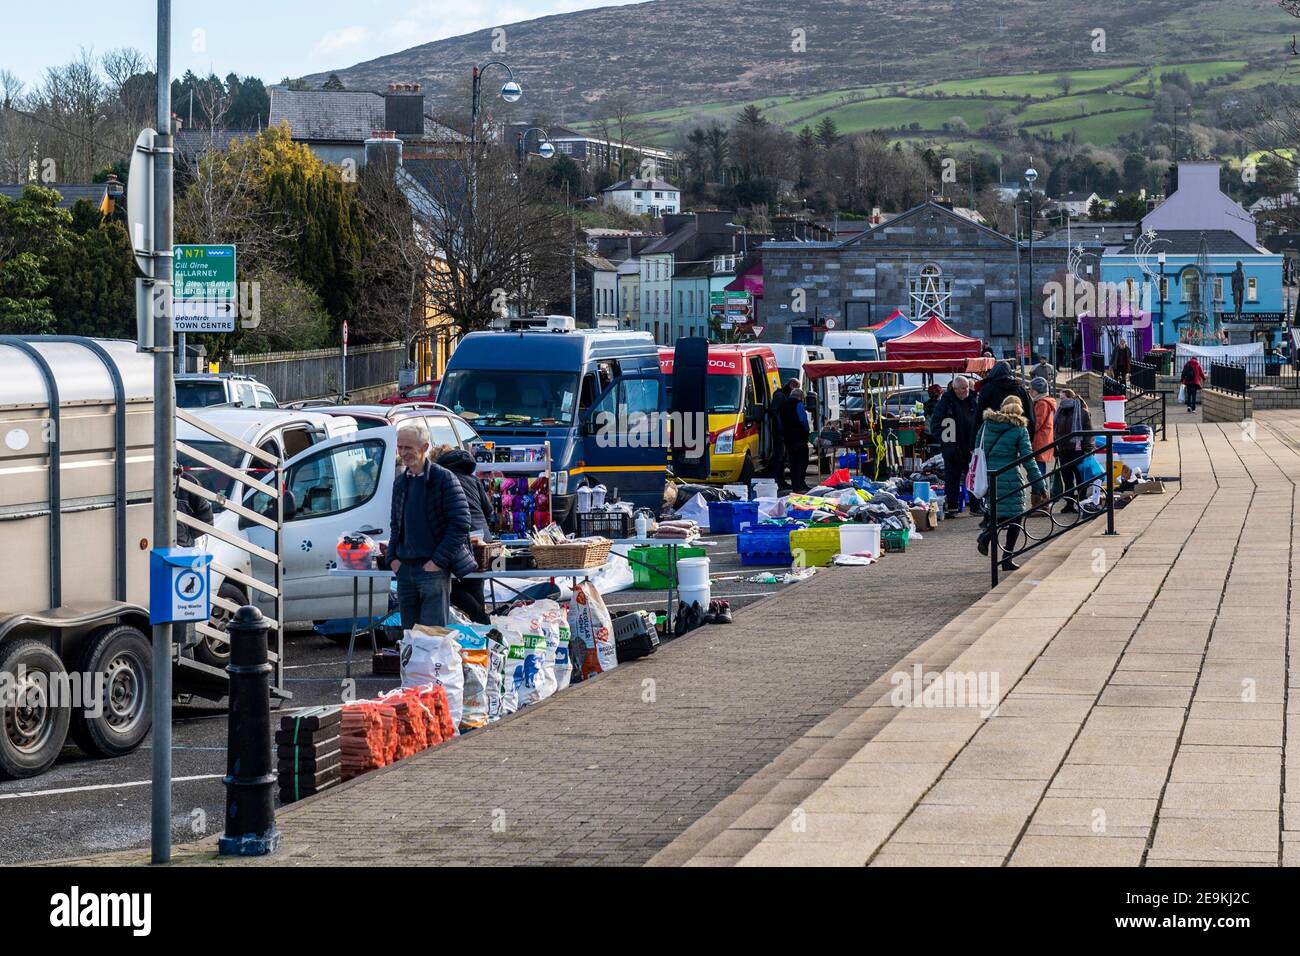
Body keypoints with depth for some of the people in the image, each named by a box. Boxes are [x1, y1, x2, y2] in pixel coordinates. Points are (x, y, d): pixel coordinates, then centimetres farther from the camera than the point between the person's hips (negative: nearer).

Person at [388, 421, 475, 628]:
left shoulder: (444, 479, -7)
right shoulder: (400, 481, 14)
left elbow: (460, 524, -11)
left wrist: (438, 561, -15)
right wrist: (393, 557, 8)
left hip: (433, 569, -6)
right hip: (404, 568, 7)